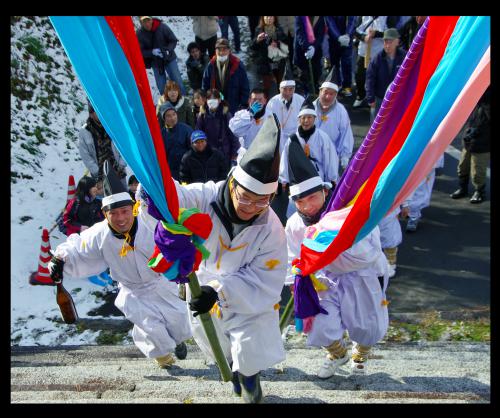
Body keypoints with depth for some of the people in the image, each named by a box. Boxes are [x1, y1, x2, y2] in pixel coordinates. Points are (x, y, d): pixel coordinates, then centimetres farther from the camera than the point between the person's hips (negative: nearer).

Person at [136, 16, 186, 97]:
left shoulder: (162, 27, -18)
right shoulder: (139, 33, -13)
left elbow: (173, 40, -9)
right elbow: (141, 51, -9)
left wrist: (168, 50, -27)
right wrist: (152, 52, -27)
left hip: (169, 59, -1)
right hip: (155, 63, 1)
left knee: (178, 82, 5)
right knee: (161, 88, 8)